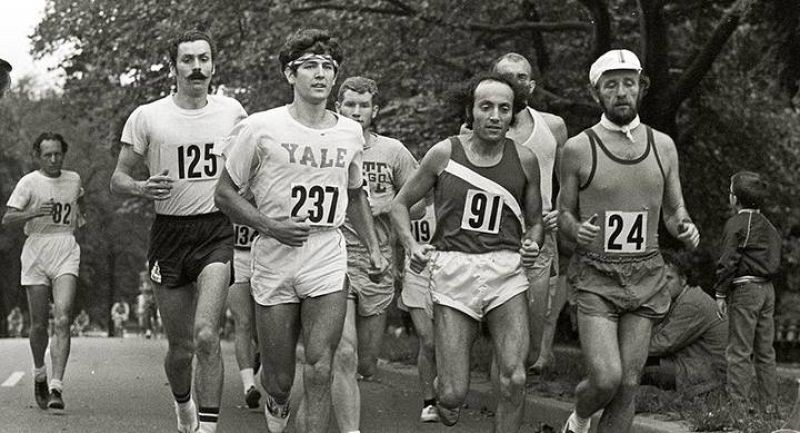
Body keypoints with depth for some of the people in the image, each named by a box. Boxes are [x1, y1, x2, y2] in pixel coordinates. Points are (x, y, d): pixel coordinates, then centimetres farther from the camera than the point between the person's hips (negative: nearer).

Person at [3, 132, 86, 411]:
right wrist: (34, 212, -26)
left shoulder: (74, 179, 10)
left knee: (62, 320, -16)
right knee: (39, 325, 5)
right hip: (36, 254, -1)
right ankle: (39, 375, 33)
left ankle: (56, 388, -21)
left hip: (66, 254, 1)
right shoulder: (29, 182, -3)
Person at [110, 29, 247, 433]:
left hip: (217, 230, 0)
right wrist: (142, 188, -19)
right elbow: (118, 178, 3)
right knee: (180, 345, 8)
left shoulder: (232, 111, 5)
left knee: (206, 335, -19)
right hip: (169, 233, 0)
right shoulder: (147, 117, -1)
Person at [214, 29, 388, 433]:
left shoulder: (350, 132, 9)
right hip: (274, 262, -2)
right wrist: (270, 226, -13)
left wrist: (373, 246, 18)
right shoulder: (260, 128, -4)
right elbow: (225, 192, 0)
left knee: (319, 369, -9)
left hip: (328, 256, 2)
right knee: (279, 379, 4)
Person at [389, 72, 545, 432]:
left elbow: (535, 222, 19)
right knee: (453, 395, -3)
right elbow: (401, 203, 12)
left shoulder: (524, 160, 6)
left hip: (506, 271, 1)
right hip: (454, 270, -1)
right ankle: (443, 391, 35)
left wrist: (532, 244, -4)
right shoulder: (444, 154, 1)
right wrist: (412, 246, -5)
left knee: (514, 379, -16)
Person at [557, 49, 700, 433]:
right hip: (595, 276, -3)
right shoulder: (578, 149, -4)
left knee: (628, 385, 2)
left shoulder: (662, 146, 5)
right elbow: (563, 214, 6)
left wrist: (686, 230, -9)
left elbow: (674, 210, 14)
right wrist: (576, 230, -17)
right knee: (606, 379, -15)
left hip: (645, 276, 3)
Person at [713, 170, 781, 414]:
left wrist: (720, 293, -8)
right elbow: (775, 262, 17)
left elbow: (728, 261, -12)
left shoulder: (736, 224, -7)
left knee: (740, 351, -6)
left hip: (745, 288, -7)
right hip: (767, 289, 7)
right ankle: (769, 406, 11)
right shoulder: (769, 227, 16)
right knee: (765, 352, 10)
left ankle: (738, 402, -9)